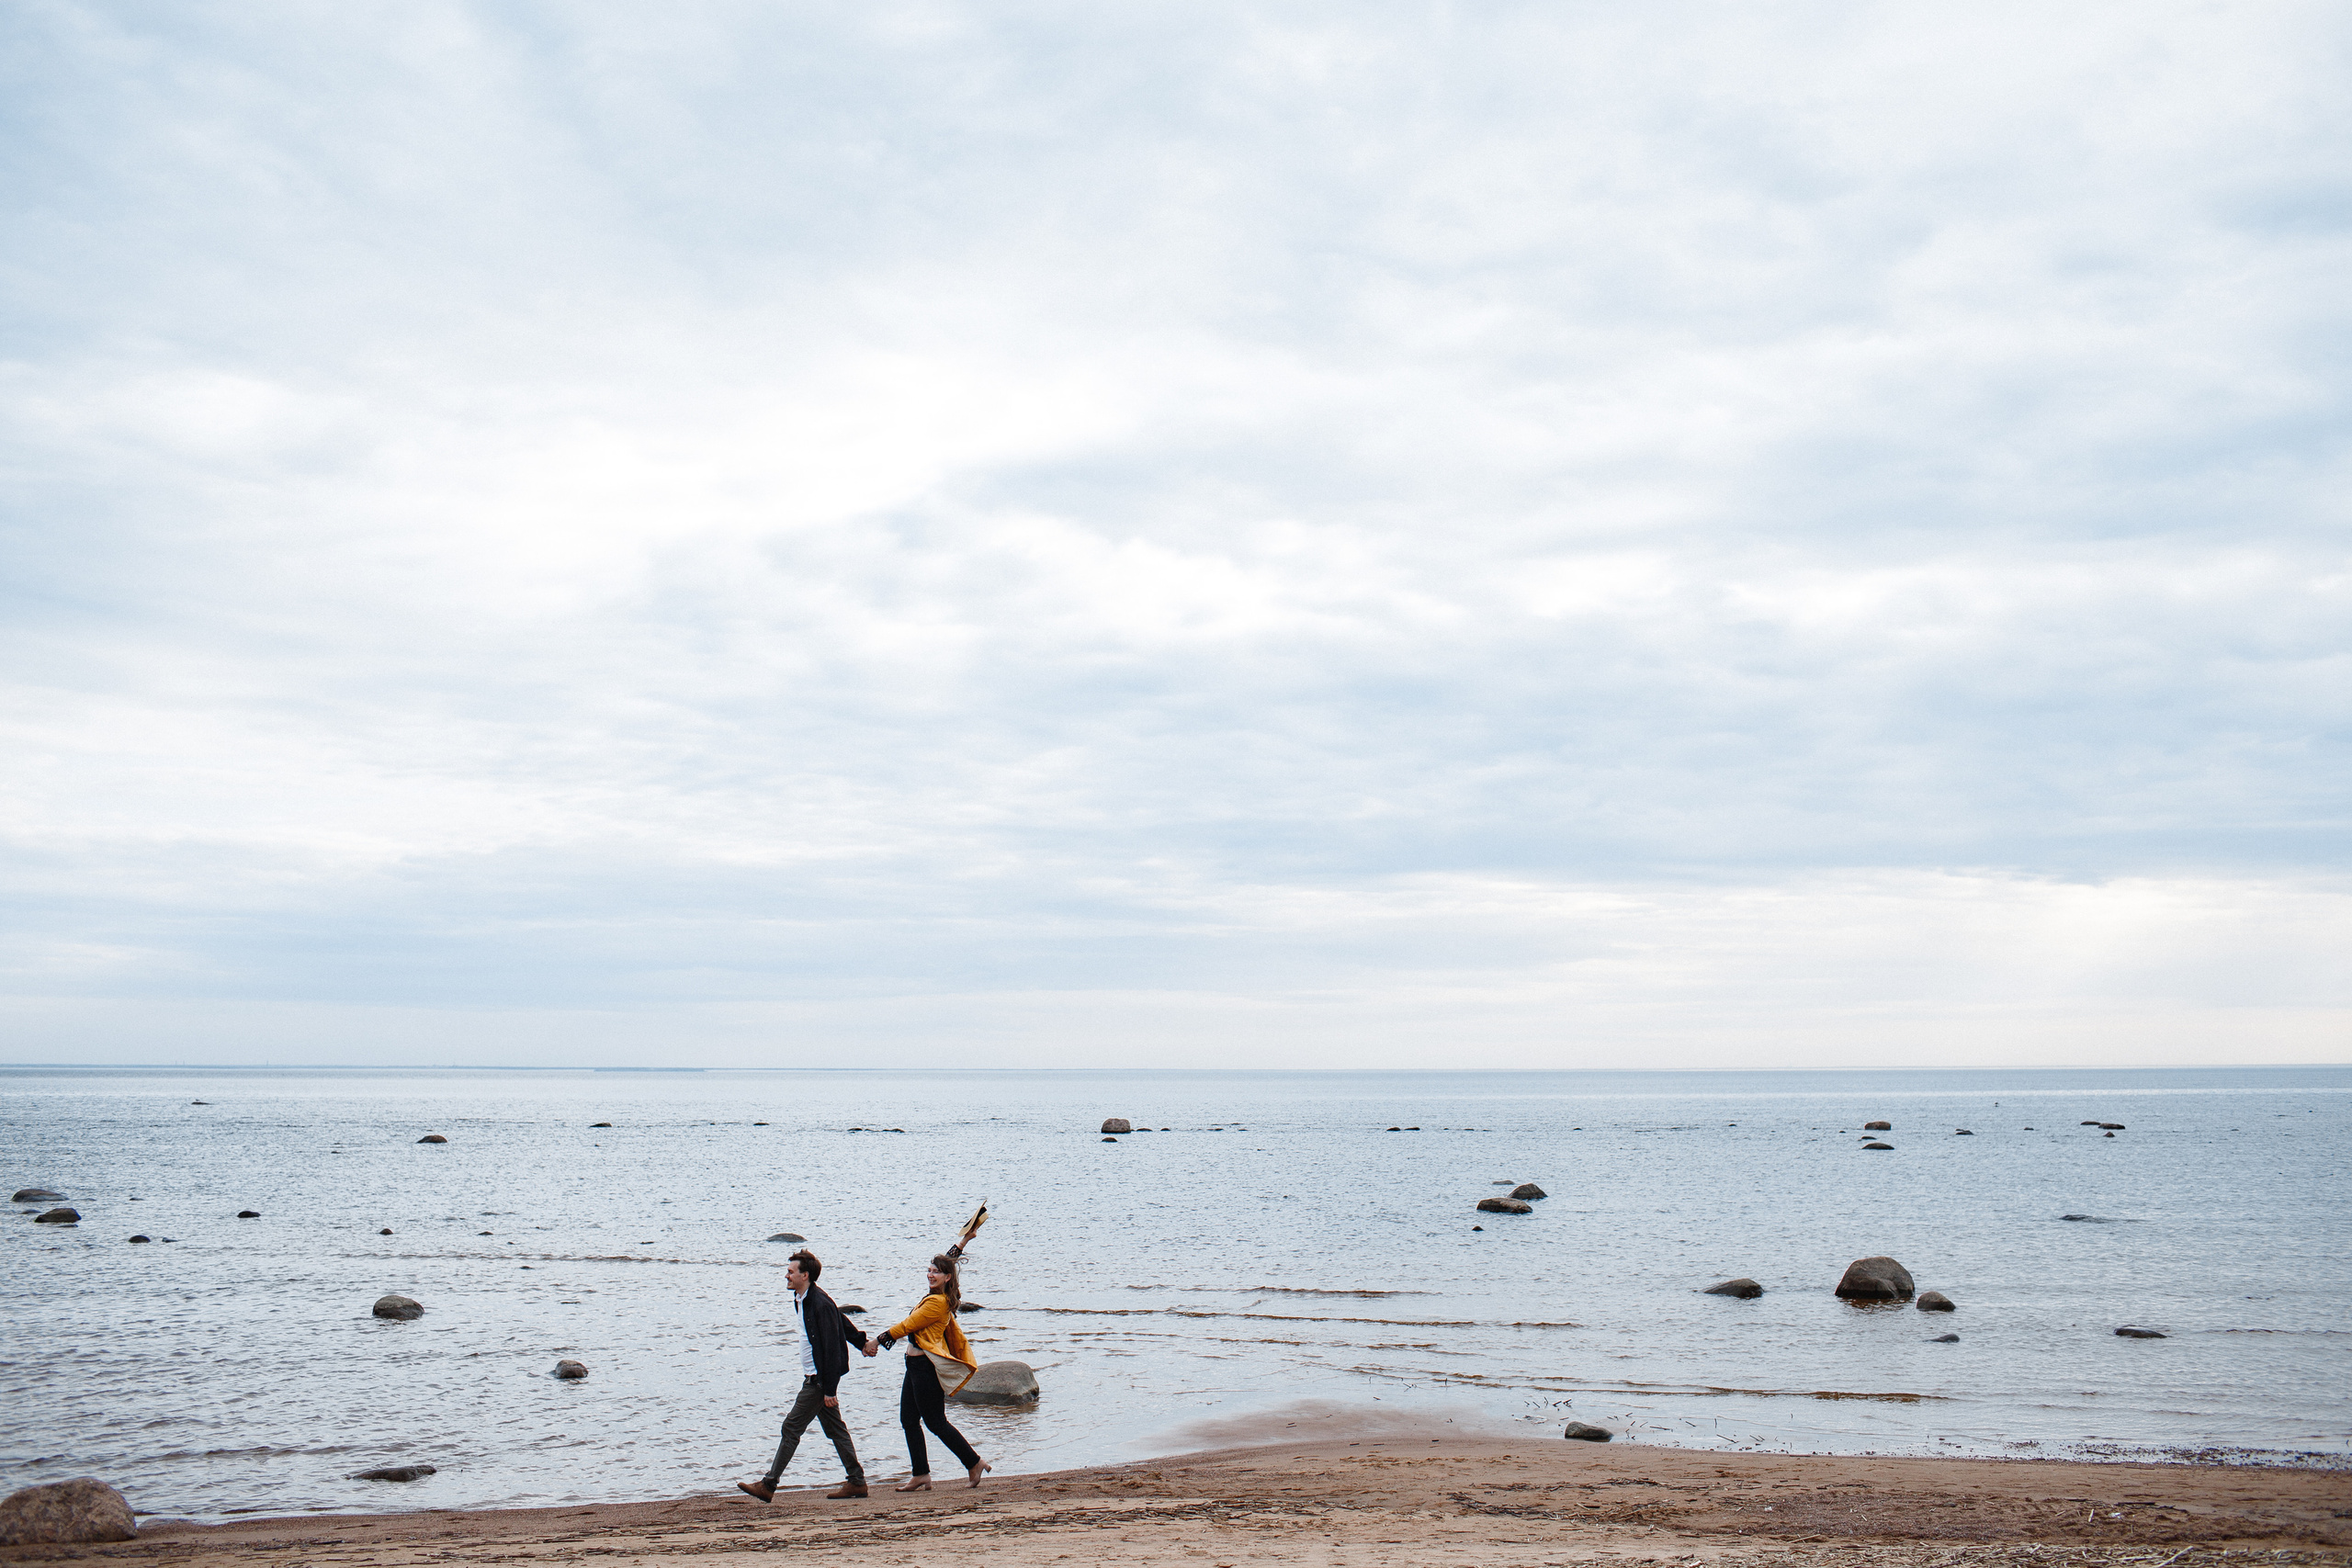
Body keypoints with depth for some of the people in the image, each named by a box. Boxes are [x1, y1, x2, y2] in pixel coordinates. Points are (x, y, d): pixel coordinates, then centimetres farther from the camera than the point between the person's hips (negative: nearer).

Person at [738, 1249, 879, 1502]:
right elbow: (843, 1323, 22)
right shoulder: (800, 1300, 11)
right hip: (814, 1377, 10)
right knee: (835, 1428, 12)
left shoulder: (820, 1305, -21)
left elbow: (831, 1348, -22)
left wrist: (829, 1389, -22)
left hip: (819, 1379, -10)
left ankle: (768, 1487, -1)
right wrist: (862, 1341, 25)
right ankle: (857, 1482, 16)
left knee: (791, 1428, -6)